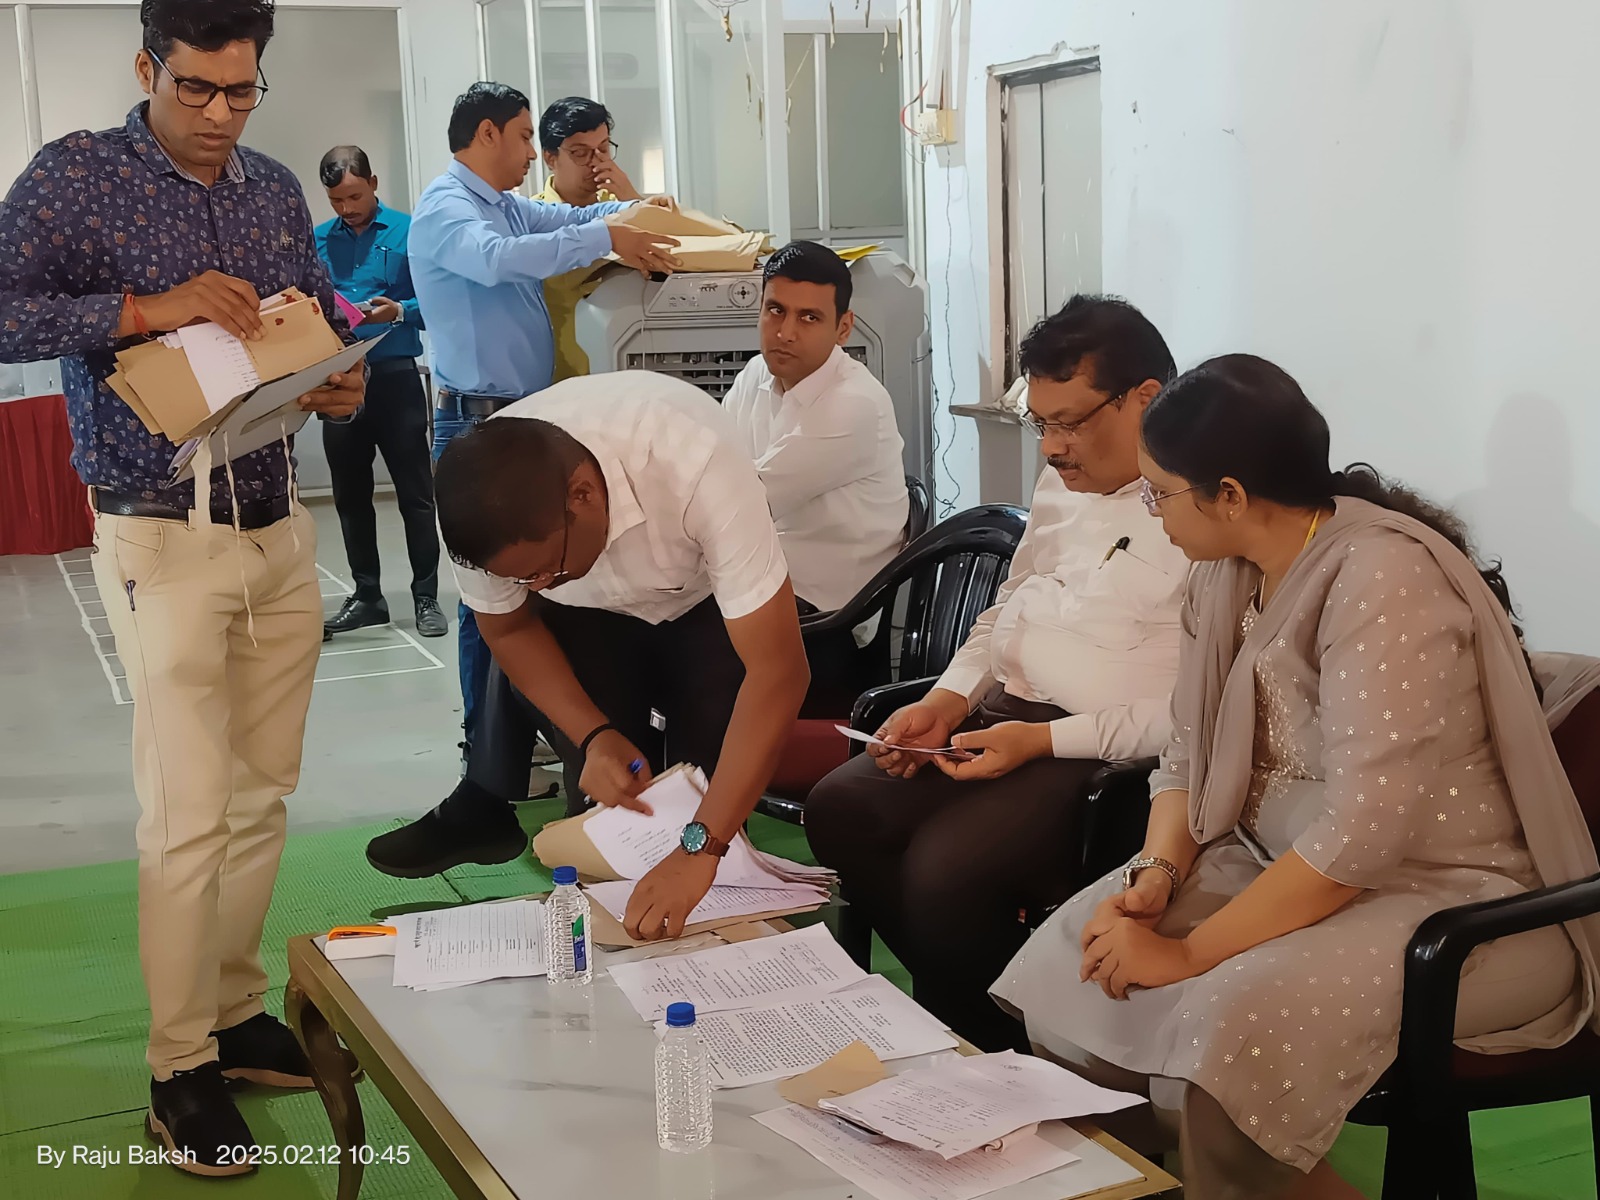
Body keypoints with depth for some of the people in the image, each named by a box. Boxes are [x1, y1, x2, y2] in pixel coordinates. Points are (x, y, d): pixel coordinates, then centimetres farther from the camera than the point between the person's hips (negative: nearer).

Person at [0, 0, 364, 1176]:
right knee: (190, 813, -5)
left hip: (280, 526, 6)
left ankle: (236, 1011, 25)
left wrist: (346, 383, -4)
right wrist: (146, 308, -25)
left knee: (262, 794, 11)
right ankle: (181, 1067, 8)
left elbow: (321, 321, 18)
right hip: (164, 538, -5)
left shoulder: (277, 188, 10)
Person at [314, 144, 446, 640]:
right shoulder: (318, 240, 9)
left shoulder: (407, 231, -3)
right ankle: (367, 595, 22)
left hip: (395, 374, -4)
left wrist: (399, 311, -23)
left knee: (415, 491, 0)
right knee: (350, 494, 11)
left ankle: (426, 597, 8)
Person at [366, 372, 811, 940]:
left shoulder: (695, 462, -43)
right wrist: (595, 737, -25)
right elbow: (510, 628, -8)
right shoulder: (484, 510, -31)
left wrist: (699, 850, -48)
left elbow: (777, 670, -42)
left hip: (706, 606, -2)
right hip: (590, 620, 2)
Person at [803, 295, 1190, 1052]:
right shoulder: (1063, 483, 14)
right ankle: (954, 999, 10)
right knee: (839, 809, -6)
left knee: (945, 868, -26)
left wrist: (1044, 741, -20)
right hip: (1003, 716, 9)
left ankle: (988, 1048, 3)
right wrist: (948, 701, 6)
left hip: (1112, 754, -9)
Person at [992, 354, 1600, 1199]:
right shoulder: (1229, 573, 2)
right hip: (1286, 865, 9)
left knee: (1232, 1023, -33)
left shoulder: (1383, 577, -24)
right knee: (1071, 961, -3)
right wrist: (1157, 873, -11)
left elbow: (1363, 829, -30)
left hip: (1460, 900, -8)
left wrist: (1193, 952, -24)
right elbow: (1189, 754, 9)